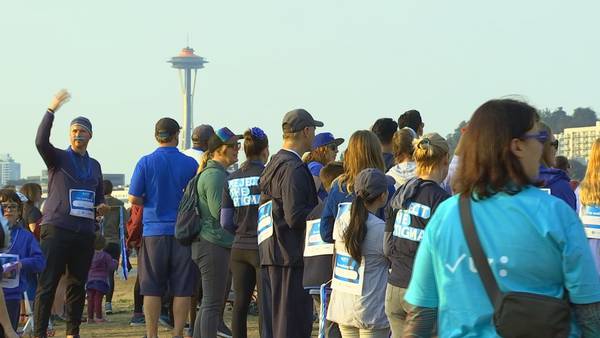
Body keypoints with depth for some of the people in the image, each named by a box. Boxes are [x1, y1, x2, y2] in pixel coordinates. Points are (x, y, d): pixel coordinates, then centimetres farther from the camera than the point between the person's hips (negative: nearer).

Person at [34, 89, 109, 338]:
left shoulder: (94, 165, 19)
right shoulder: (58, 158, 3)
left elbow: (99, 196, 28)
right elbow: (41, 142, -18)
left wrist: (101, 207, 4)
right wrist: (51, 110, -26)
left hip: (85, 233, 5)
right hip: (57, 230, -5)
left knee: (78, 285, 8)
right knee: (47, 284, -8)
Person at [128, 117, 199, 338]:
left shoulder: (146, 162, -3)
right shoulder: (190, 163, 0)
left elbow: (134, 198, -2)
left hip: (154, 231, 0)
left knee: (152, 289, 5)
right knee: (182, 289, 5)